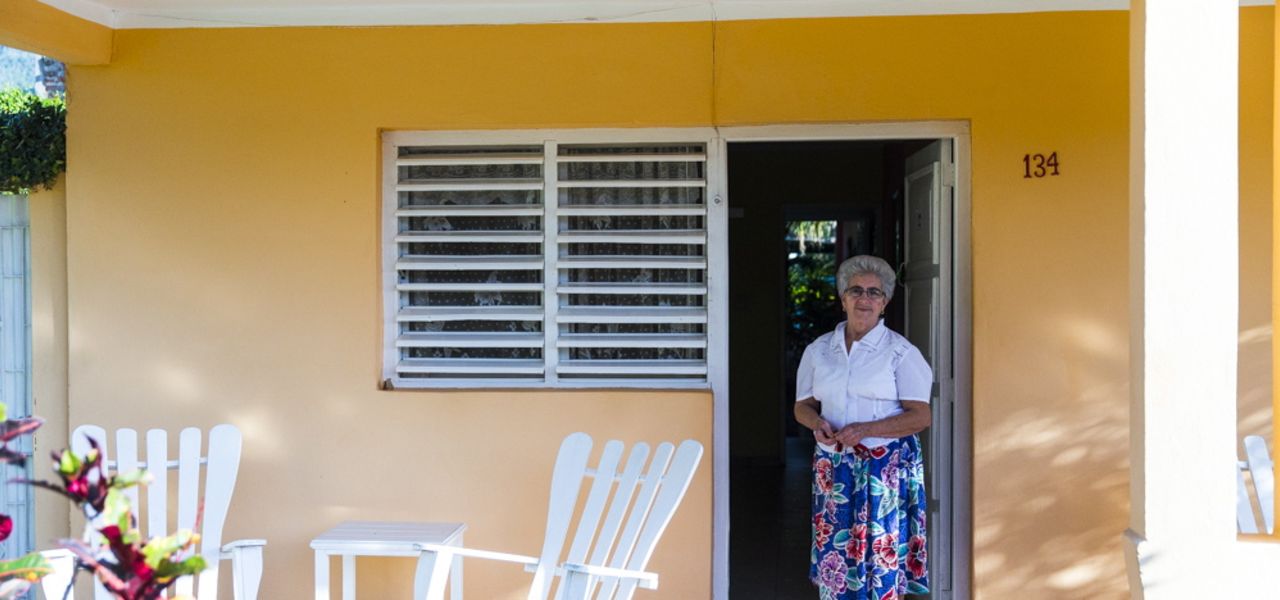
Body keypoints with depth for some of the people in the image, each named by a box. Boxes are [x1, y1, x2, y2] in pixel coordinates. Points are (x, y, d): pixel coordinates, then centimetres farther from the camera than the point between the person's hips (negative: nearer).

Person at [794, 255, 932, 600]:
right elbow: (802, 406, 14)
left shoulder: (901, 352, -4)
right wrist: (817, 422, -10)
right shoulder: (819, 350, 8)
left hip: (886, 467, -3)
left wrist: (865, 430, -19)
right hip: (834, 467, 4)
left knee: (885, 557, -1)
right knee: (835, 550, 5)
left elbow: (920, 416, -8)